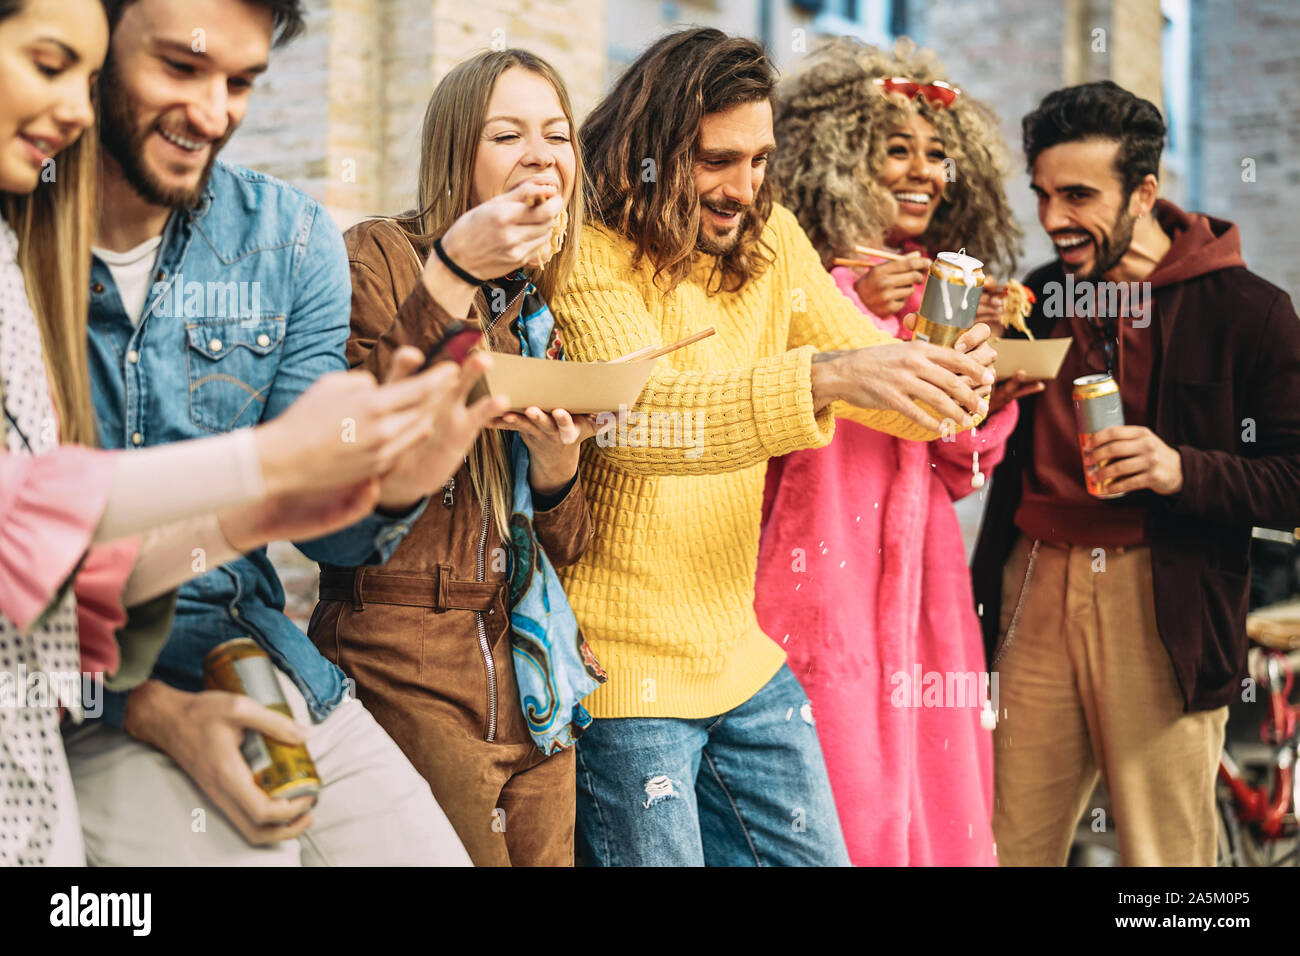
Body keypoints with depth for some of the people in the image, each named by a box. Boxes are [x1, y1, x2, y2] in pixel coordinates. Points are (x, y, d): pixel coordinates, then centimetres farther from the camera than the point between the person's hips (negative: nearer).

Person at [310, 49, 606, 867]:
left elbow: (566, 549, 14)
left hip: (533, 680, 6)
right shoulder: (382, 258, -3)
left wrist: (556, 460, -8)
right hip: (404, 669, -6)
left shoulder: (553, 314, 15)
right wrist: (450, 277, -21)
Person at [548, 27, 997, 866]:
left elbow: (876, 373, 4)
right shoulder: (590, 258, -15)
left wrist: (948, 380, -19)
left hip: (743, 660, 7)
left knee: (813, 854, 14)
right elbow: (634, 416, -33)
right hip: (625, 672, -7)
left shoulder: (769, 240, 5)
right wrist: (825, 377, -44)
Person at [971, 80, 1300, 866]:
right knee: (1011, 841, 6)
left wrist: (1184, 471, -21)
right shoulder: (1035, 299, 12)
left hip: (1166, 611, -4)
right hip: (1036, 594, 4)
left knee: (1165, 849, 2)